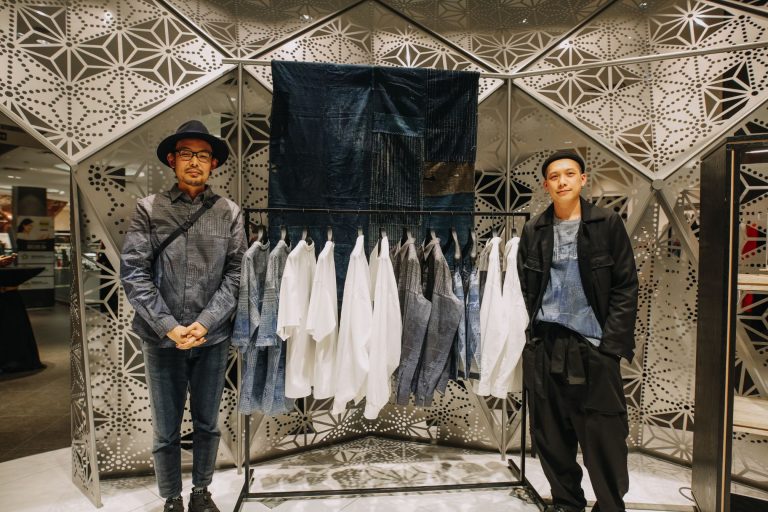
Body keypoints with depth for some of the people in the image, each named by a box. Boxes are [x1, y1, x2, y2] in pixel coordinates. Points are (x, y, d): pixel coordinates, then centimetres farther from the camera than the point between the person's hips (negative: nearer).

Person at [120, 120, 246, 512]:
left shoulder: (229, 213, 0)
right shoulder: (148, 209, -1)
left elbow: (236, 274, -3)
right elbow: (133, 273, -6)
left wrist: (205, 323, -12)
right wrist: (169, 327, -13)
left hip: (213, 338, 1)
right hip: (162, 340, 0)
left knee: (207, 425, 16)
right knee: (166, 431, 14)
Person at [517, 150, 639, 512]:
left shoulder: (608, 224, 1)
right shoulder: (534, 230, 7)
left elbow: (626, 287, -1)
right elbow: (525, 288, 9)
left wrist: (611, 343, -7)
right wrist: (535, 332, 2)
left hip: (594, 346, -2)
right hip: (543, 346, 2)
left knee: (604, 437, 4)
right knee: (551, 436, 11)